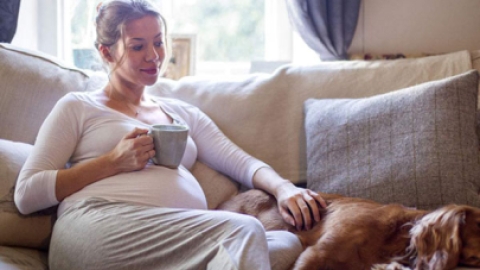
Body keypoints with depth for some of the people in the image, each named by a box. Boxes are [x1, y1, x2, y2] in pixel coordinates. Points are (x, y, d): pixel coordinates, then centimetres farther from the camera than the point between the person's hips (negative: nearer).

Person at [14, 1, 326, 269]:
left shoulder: (184, 113, 30)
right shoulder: (78, 108, 17)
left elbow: (242, 162, 17)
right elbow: (26, 195, 7)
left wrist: (283, 188, -6)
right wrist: (113, 163, -3)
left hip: (184, 239, 5)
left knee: (288, 243, -26)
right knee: (243, 231, -30)